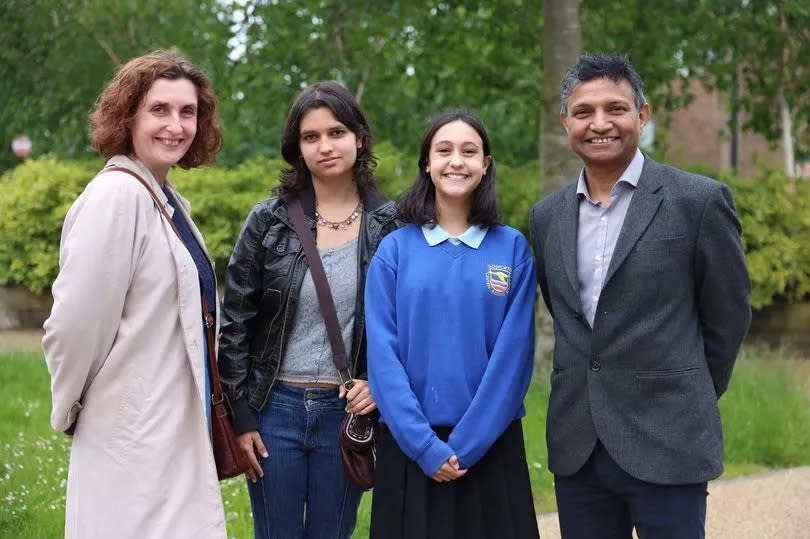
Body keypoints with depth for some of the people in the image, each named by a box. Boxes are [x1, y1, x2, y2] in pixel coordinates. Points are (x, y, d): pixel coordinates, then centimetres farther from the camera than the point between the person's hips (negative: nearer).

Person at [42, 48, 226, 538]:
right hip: (136, 438, -9)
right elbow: (75, 323, -20)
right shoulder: (117, 195, -17)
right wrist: (69, 412, -7)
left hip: (178, 429, 9)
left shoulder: (171, 202, 11)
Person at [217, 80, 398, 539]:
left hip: (347, 412, 0)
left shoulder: (390, 225, -1)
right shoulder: (270, 221, -1)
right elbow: (236, 323, 0)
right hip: (275, 409, 0)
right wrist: (241, 414, -3)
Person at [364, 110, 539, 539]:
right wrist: (425, 445, -13)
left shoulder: (512, 248, 1)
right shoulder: (395, 250, 1)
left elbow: (513, 354, -4)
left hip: (489, 444, 0)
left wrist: (466, 445, -11)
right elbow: (383, 354, -4)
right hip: (409, 446, 0)